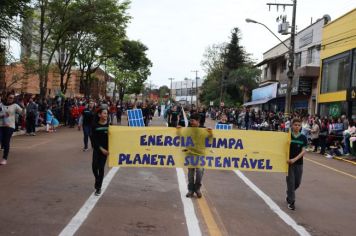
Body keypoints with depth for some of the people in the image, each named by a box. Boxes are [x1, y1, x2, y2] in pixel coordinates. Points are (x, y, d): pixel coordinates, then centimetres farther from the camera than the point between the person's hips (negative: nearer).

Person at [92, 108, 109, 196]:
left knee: (101, 167, 0)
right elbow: (94, 139, -6)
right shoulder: (95, 126, -4)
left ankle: (98, 188, 12)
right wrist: (101, 149, -14)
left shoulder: (109, 125, -3)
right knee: (94, 166, -6)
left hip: (105, 149, 0)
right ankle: (97, 180, 27)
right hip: (97, 149, 1)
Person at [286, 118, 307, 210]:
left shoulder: (303, 138, -1)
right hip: (289, 162, -2)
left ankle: (289, 194, 37)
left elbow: (303, 151, -6)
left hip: (299, 163, 2)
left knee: (297, 182, 10)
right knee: (291, 182, -1)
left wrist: (294, 159, -19)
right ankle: (291, 202, 11)